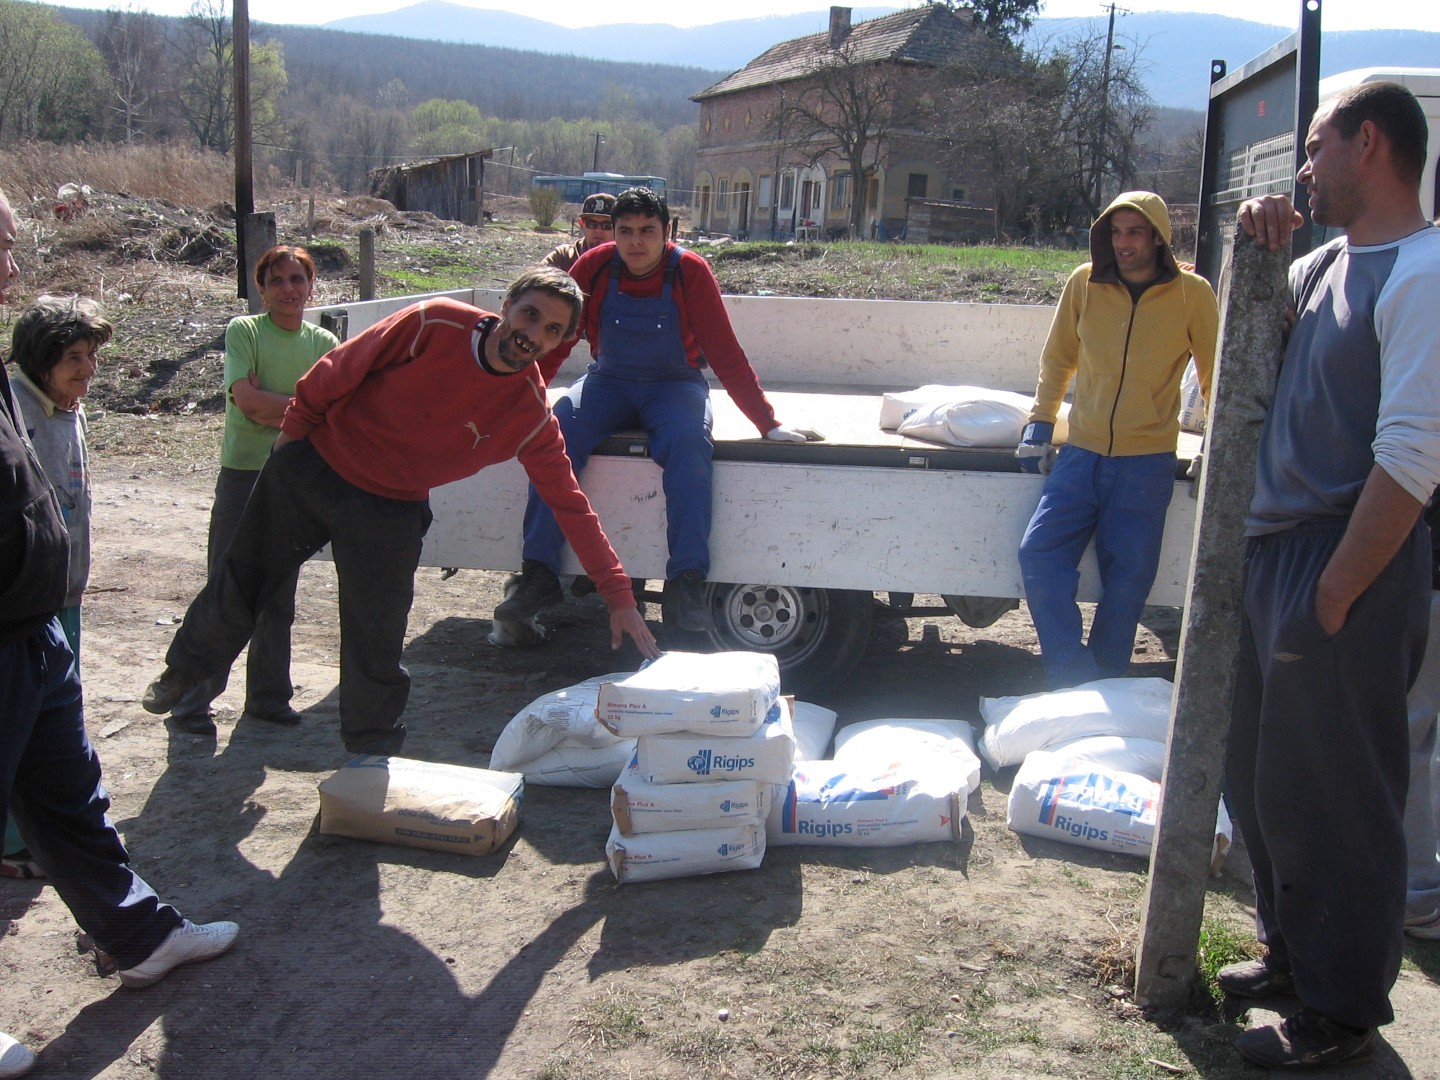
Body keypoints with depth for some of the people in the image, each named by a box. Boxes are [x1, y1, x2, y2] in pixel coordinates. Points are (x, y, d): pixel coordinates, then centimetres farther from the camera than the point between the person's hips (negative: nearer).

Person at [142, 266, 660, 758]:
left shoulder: (532, 415, -17)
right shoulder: (434, 324, -22)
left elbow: (572, 505, -14)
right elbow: (339, 368, -9)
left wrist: (619, 595, -17)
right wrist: (294, 428, 0)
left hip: (390, 513, 0)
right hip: (311, 467, 0)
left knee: (377, 647, 0)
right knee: (242, 579, 17)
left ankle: (374, 758, 23)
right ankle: (184, 670, 44)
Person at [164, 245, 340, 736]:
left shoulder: (325, 343, 9)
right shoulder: (244, 331, -2)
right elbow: (248, 400, -14)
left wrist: (274, 413, -12)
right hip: (243, 475, -4)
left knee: (280, 596, 11)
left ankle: (268, 697, 22)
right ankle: (192, 699, 6)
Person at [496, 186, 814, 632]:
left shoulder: (690, 272, -12)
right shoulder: (593, 267, -7)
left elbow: (725, 352, -11)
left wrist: (767, 423, -14)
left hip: (675, 385, -2)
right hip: (607, 382, 2)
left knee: (688, 441, -35)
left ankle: (689, 581, -32)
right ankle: (539, 574, -22)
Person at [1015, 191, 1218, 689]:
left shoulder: (1192, 294, -3)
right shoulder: (1084, 284, 2)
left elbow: (1214, 378, 7)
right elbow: (1057, 360, 14)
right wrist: (1039, 424, 9)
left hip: (1147, 464, -2)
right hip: (1082, 452, 2)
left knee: (1127, 579, 0)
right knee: (1039, 555, -10)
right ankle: (1076, 686, -3)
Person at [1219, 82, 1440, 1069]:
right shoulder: (1330, 263, 13)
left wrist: (1335, 592, -21)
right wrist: (1261, 242, 12)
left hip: (1354, 563, -9)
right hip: (1279, 547, 10)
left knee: (1334, 798, 2)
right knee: (1262, 774, 19)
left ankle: (1344, 1012, 19)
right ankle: (1293, 952, 37)